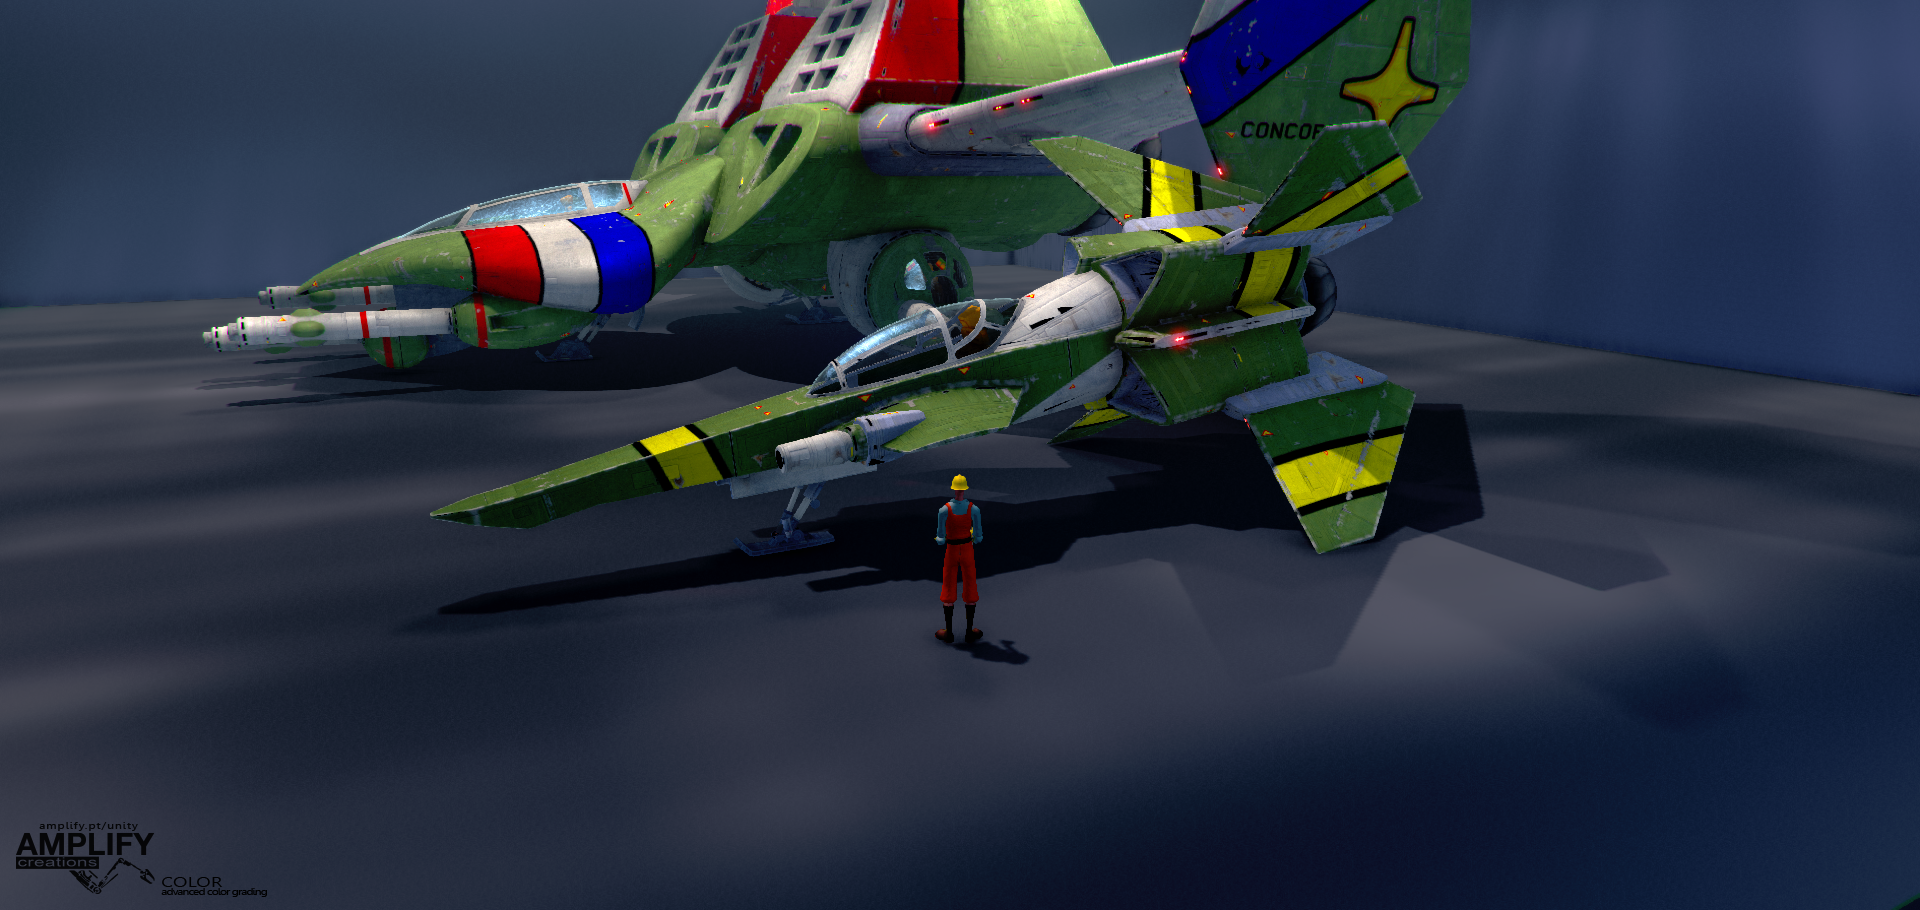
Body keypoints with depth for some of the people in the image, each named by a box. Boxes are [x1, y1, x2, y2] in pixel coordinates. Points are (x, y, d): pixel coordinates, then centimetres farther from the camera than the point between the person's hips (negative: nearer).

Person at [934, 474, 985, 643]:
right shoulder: (974, 509, -15)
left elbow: (940, 539, -13)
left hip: (951, 552, -1)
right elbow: (979, 536, -9)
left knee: (948, 590, 13)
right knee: (970, 589, 14)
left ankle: (948, 632, 20)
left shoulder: (944, 510, -18)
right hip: (967, 551, 1)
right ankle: (970, 632, 19)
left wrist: (938, 539, 11)